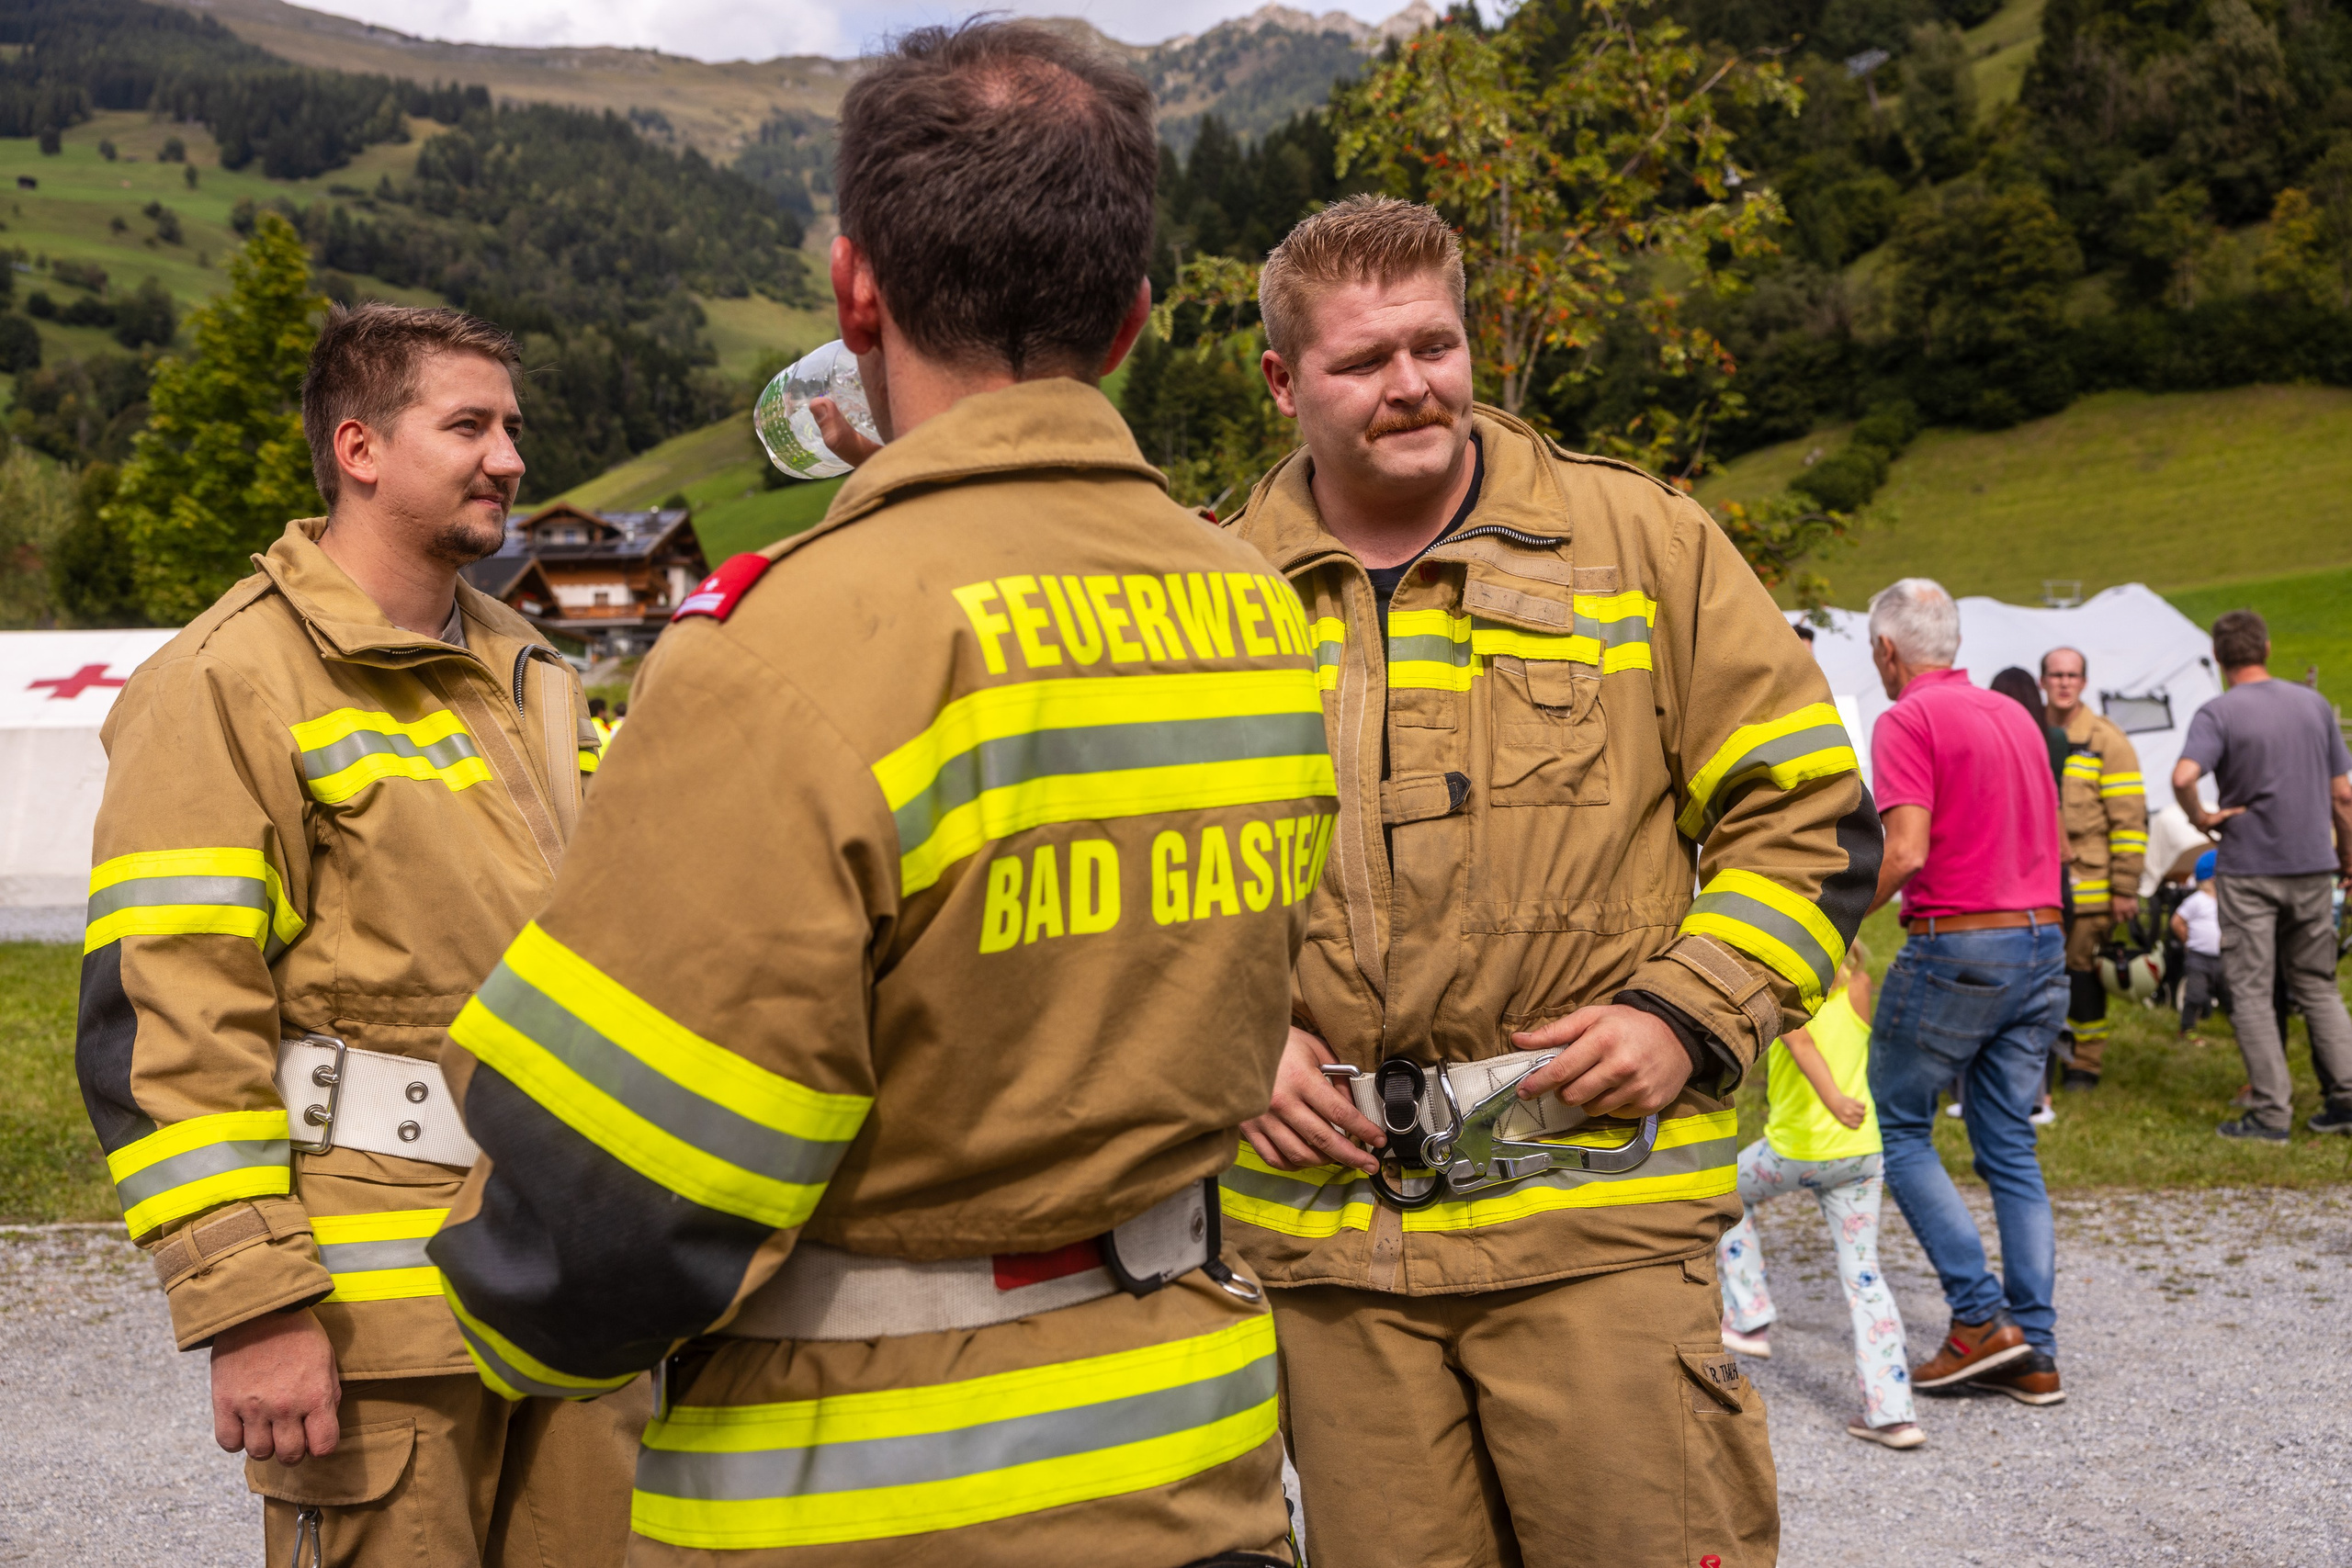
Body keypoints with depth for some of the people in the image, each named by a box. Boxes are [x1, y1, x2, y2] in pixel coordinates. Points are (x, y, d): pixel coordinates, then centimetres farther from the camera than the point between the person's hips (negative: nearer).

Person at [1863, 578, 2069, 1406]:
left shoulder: (1907, 721, -9)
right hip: (2041, 942, 7)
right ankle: (2033, 1351, 10)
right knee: (2010, 1147, 11)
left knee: (1897, 1128, 7)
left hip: (1955, 948, -7)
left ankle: (1980, 1316, -1)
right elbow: (2053, 843, 20)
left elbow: (1907, 852, -19)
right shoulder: (2015, 715, 15)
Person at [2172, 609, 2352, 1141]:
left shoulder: (2217, 713, -11)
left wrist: (2201, 818, -12)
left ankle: (2270, 1113, 0)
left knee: (2250, 992, 1)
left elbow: (2183, 776, -30)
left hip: (2248, 872, -5)